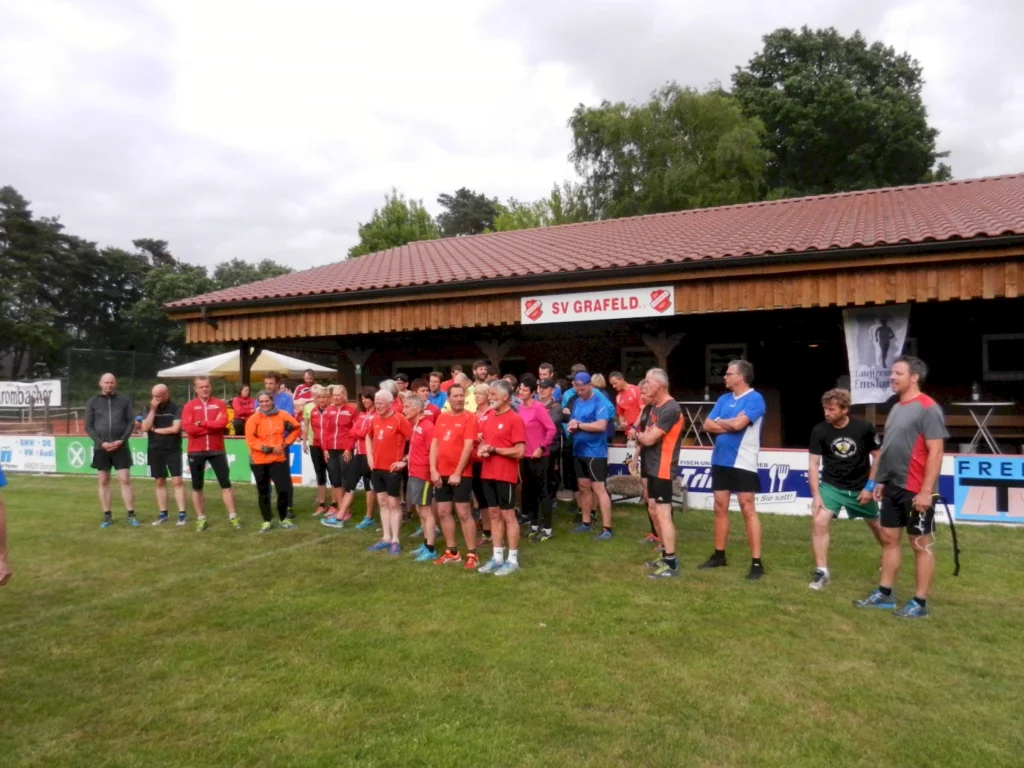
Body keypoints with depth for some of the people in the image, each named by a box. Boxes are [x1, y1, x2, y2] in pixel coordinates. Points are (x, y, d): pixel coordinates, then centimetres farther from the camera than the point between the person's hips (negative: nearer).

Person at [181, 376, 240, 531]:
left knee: (225, 483, 0)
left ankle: (233, 517, 5)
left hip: (216, 450, 0)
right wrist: (213, 426, -12)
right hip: (196, 451, 0)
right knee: (197, 486, 7)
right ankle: (201, 519, 18)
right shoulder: (189, 406, 1)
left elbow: (223, 422, -11)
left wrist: (202, 423, -16)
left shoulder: (219, 404, 4)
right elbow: (187, 427, -12)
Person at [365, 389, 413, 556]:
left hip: (392, 469, -7)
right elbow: (368, 437, 25)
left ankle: (395, 541, 7)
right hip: (377, 468, 7)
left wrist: (404, 460, -15)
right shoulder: (375, 419, 6)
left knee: (393, 503, 1)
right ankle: (386, 538, 20)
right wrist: (369, 456, 13)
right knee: (382, 502, 12)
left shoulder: (399, 419, -15)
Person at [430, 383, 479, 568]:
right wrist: (433, 470, -2)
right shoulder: (442, 417, 10)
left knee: (464, 513, -5)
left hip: (461, 474, -6)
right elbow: (434, 444, 8)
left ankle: (472, 555, 3)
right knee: (443, 512, 10)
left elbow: (468, 447, -14)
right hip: (441, 474, 6)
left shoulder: (469, 418, -8)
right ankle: (452, 552, 22)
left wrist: (458, 473, -16)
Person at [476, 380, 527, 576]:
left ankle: (513, 560, 10)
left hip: (506, 475, -7)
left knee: (508, 515, 0)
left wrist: (494, 450, -16)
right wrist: (482, 449, -2)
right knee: (494, 514, 12)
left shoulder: (515, 419, -12)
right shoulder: (487, 416, 10)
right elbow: (482, 439, 21)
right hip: (488, 473, 7)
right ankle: (497, 557, 22)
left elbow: (519, 451, -16)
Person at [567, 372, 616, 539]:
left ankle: (606, 529, -4)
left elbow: (601, 426, -24)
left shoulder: (601, 401, -13)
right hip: (579, 451, 8)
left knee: (599, 489, -7)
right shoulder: (577, 402, 12)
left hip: (595, 452, -8)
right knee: (583, 487, 15)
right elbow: (572, 422, 18)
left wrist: (579, 425, -15)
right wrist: (572, 426, -7)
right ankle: (585, 523, 26)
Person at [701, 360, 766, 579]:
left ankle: (756, 562, 2)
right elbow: (707, 425, 6)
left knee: (748, 510, -4)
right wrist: (730, 425, -9)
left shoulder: (755, 399, -9)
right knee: (720, 508, 12)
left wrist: (720, 422, -2)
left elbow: (738, 424, -21)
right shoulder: (724, 399, 12)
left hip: (743, 463, -7)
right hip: (720, 461, 7)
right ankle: (719, 555, 23)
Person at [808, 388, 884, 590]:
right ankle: (822, 572, -8)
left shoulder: (864, 428, -16)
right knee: (819, 522, -18)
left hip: (860, 487, 0)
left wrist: (870, 486, -7)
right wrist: (816, 495, -18)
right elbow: (813, 464, -12)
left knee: (876, 525, 18)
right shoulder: (819, 431, -15)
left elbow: (877, 456, -3)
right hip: (831, 485, 0)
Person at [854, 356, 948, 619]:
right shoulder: (897, 407, 13)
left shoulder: (928, 408, -13)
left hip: (915, 491, -8)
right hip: (893, 487, 9)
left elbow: (935, 452, -17)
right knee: (889, 539, 13)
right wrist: (881, 480, 17)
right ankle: (884, 594, 24)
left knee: (921, 544, 3)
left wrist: (926, 490, -21)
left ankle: (920, 603, 13)